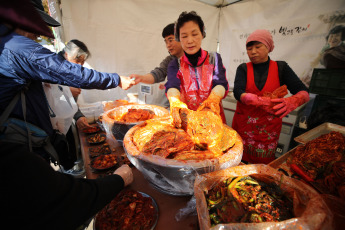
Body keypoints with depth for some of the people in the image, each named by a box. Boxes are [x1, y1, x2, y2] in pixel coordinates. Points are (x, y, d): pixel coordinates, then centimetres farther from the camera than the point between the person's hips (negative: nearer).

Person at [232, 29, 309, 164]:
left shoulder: (281, 68, 3)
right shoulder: (243, 69, 2)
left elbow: (304, 93, -7)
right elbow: (238, 92, -15)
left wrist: (291, 102, -30)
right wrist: (260, 101, -34)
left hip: (269, 128, 0)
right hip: (243, 125, 0)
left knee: (263, 165, 10)